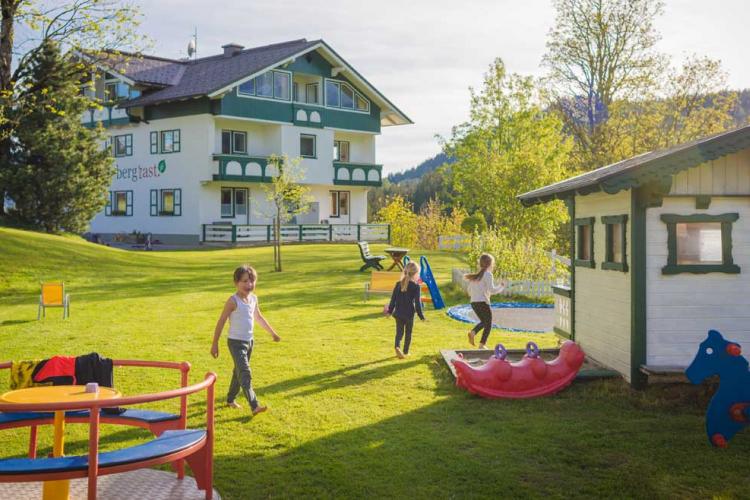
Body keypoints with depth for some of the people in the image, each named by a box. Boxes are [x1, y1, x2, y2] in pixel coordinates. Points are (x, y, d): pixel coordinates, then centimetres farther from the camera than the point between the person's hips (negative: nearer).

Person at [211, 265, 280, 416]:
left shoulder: (253, 299, 3)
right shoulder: (233, 301, -18)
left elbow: (259, 317, 21)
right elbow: (221, 322, -15)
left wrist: (272, 332, 28)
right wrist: (215, 344, -14)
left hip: (249, 341, 8)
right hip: (236, 342, -8)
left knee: (239, 372, 20)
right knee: (245, 373, -15)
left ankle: (230, 399, 36)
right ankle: (254, 406, -20)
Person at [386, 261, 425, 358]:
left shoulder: (398, 284, 1)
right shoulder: (415, 286, -13)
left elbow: (393, 299, 5)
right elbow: (417, 302, -12)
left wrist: (390, 311, 15)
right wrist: (421, 315, -4)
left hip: (398, 313, 3)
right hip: (409, 314, -3)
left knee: (399, 332, 11)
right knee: (408, 333, 13)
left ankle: (397, 346, -14)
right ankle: (406, 351, 20)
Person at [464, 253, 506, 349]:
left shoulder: (476, 275, 14)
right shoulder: (488, 274, -8)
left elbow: (470, 291, 15)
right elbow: (492, 290, -15)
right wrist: (501, 287, 1)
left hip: (474, 303, 7)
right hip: (483, 303, -7)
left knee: (484, 322, 24)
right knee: (488, 325, 7)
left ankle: (472, 332, 0)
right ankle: (482, 345, 1)